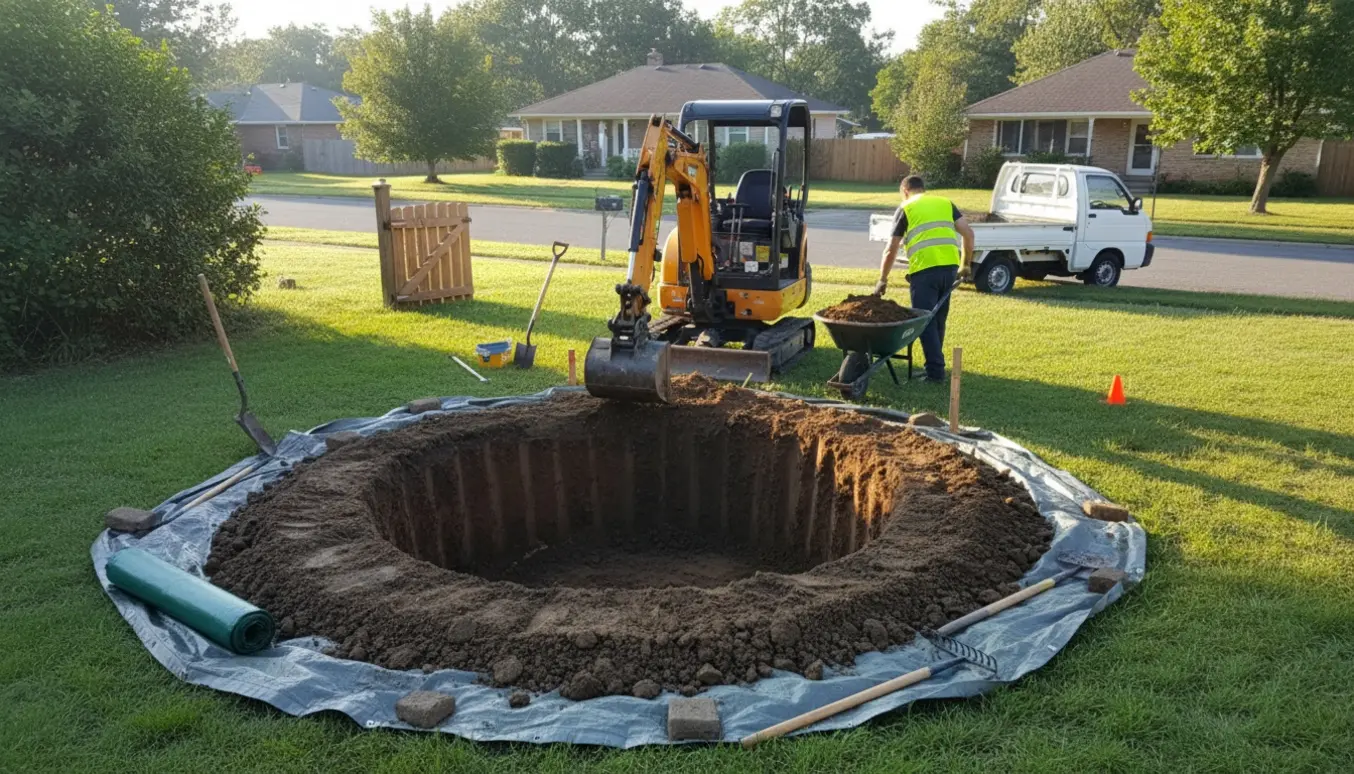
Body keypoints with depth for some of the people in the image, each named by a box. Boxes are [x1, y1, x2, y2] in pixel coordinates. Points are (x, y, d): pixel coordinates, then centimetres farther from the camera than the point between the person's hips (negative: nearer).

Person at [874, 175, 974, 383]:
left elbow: (891, 250, 7)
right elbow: (968, 233, 10)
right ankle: (935, 364, 24)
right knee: (939, 319, 16)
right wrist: (966, 265, 19)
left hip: (924, 268, -5)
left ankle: (936, 371, -2)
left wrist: (882, 280, 16)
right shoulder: (946, 203, 20)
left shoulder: (905, 208, 9)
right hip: (950, 266, 5)